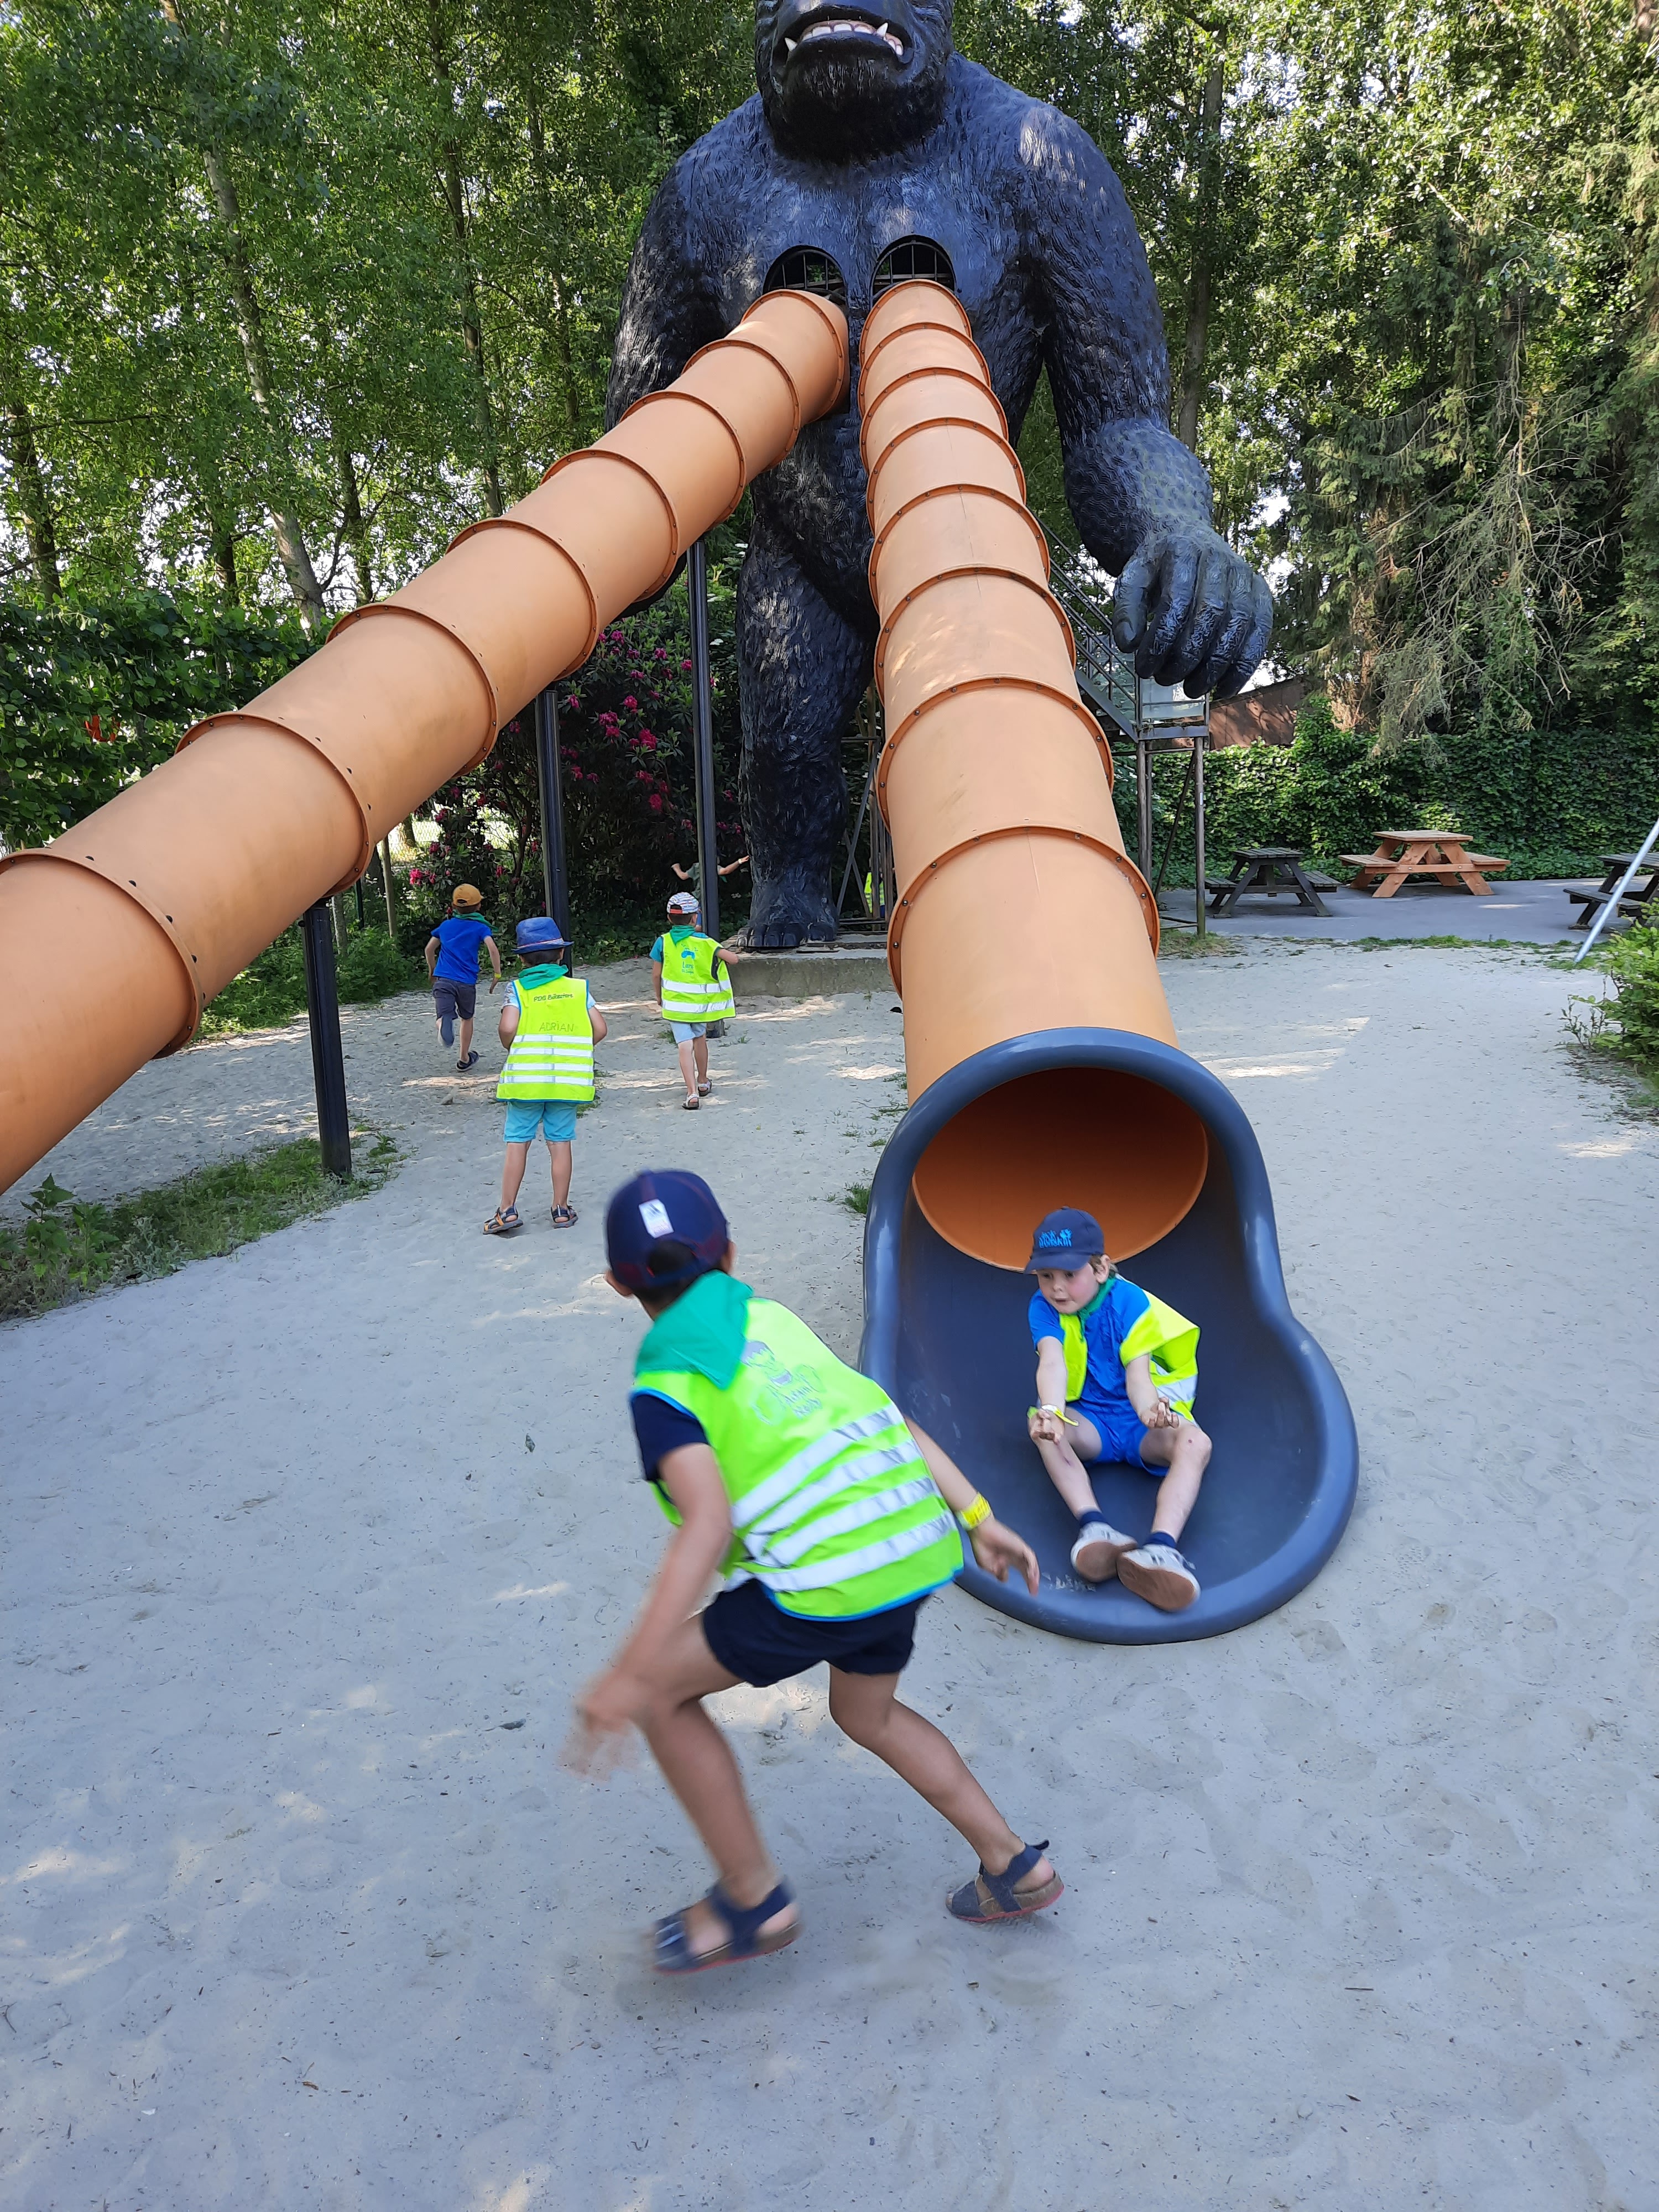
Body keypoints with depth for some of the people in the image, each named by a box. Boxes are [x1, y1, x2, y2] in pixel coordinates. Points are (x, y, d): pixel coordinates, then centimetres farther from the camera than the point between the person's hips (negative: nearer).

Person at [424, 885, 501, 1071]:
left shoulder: (446, 926, 16)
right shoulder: (481, 928, 5)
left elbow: (430, 949, 24)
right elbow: (492, 949, -12)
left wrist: (432, 970, 39)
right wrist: (497, 974, -5)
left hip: (443, 979, 1)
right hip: (467, 981, -1)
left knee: (445, 1016, -9)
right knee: (467, 1018, 19)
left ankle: (445, 1022, -48)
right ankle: (464, 1059, 27)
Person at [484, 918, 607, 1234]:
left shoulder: (518, 988, -1)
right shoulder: (578, 988, 5)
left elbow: (507, 1028, -15)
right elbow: (599, 1029, 0)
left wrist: (514, 1049, 6)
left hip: (525, 1078, -1)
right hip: (567, 1081, 2)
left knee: (517, 1142, 6)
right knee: (560, 1142, 9)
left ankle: (508, 1210, 6)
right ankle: (562, 1209, 15)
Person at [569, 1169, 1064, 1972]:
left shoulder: (663, 1385, -4)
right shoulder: (773, 1320, 16)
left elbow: (708, 1524, -19)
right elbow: (891, 1422, 13)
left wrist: (631, 1674, -20)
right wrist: (980, 1521, 17)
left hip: (833, 1577, -8)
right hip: (916, 1539, 8)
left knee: (665, 1690, 10)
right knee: (866, 1714, 32)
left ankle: (753, 1901, 20)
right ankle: (1014, 1867, 37)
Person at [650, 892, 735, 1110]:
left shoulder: (663, 942, -7)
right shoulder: (704, 942, -9)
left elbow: (656, 974, -1)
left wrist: (659, 998, 16)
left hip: (675, 1003, -1)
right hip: (700, 1002, 1)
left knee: (685, 1046, -5)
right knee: (700, 1038, 23)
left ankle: (692, 1093, -17)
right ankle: (703, 1082, 40)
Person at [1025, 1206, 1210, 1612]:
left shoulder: (1130, 1301, -12)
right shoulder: (1044, 1307, -8)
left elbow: (1137, 1371, -26)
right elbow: (1051, 1361, -28)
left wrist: (1149, 1409, -51)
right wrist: (1051, 1411, -51)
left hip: (1140, 1421, -1)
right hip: (1090, 1422, 1)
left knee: (1196, 1443, -32)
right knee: (1043, 1428, -32)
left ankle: (1161, 1547, -54)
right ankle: (1094, 1528, -48)